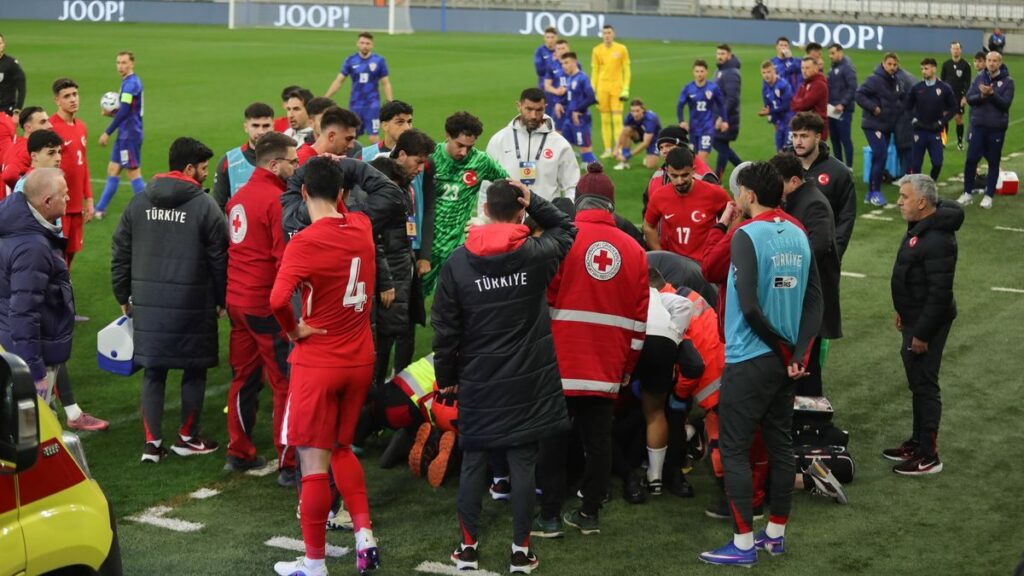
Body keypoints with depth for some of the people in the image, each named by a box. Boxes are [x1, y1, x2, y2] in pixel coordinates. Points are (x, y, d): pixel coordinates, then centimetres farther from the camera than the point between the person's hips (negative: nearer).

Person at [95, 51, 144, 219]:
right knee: (113, 170, 13)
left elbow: (124, 111, -22)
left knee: (133, 173, -5)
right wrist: (112, 112, 6)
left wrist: (107, 133, -17)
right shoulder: (130, 82, 14)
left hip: (130, 135, -10)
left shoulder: (131, 83, -16)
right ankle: (100, 210, 20)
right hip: (125, 134, 10)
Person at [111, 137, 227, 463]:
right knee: (194, 370, 11)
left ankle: (152, 442, 10)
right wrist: (221, 300, 8)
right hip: (193, 304, -4)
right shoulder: (205, 206, -8)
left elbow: (120, 253, 9)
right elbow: (219, 259, -5)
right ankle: (187, 438, 21)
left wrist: (123, 296, 18)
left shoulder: (138, 203, 6)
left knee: (153, 372, 11)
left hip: (147, 304, 4)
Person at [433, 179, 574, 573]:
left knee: (472, 463, 11)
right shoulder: (538, 254, -7)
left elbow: (445, 327, -2)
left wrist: (446, 377, 9)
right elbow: (566, 229, 16)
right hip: (528, 380, 0)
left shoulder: (458, 262, -6)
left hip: (477, 380, 1)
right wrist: (532, 201, 5)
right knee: (523, 465, 5)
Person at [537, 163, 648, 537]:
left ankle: (550, 517, 7)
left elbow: (543, 299, -7)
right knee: (598, 439, 11)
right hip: (608, 366, 3)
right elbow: (640, 315, 8)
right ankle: (590, 514, 17)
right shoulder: (633, 249, 4)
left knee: (554, 439, 5)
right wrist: (628, 365, 16)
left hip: (560, 360, -3)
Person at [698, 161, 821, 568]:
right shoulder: (798, 236, 7)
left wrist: (781, 346, -9)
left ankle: (743, 544, 1)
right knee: (779, 443, 14)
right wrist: (798, 352, -4)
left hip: (750, 359, -7)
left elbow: (749, 305, -22)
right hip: (786, 359, 7)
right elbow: (815, 301, 3)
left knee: (734, 448, 0)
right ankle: (776, 534, 23)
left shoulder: (747, 235, -15)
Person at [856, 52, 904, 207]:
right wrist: (873, 107, -22)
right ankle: (875, 192, -6)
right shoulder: (874, 79, -14)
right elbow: (859, 95, -18)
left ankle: (871, 193, 19)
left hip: (887, 126, 8)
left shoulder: (896, 82, 9)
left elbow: (901, 99, 20)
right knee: (881, 156, -15)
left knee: (878, 158, 11)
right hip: (873, 124, -8)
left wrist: (899, 108, 1)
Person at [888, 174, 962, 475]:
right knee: (917, 382, 19)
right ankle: (917, 442, 32)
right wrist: (904, 313, 23)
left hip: (927, 322, -10)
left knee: (924, 384, -3)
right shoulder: (919, 227, 6)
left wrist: (922, 333, -23)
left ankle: (928, 456, 6)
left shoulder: (937, 239, -26)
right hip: (914, 317, 10)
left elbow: (940, 293, -27)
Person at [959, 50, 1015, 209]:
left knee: (993, 163, 6)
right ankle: (967, 193, 15)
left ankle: (989, 195, 14)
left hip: (997, 128, -2)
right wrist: (982, 95, -19)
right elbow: (969, 98, -1)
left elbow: (1006, 103, -13)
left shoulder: (1007, 81, -5)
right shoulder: (980, 78, 4)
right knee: (971, 159, 2)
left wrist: (992, 94, -26)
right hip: (978, 125, 2)